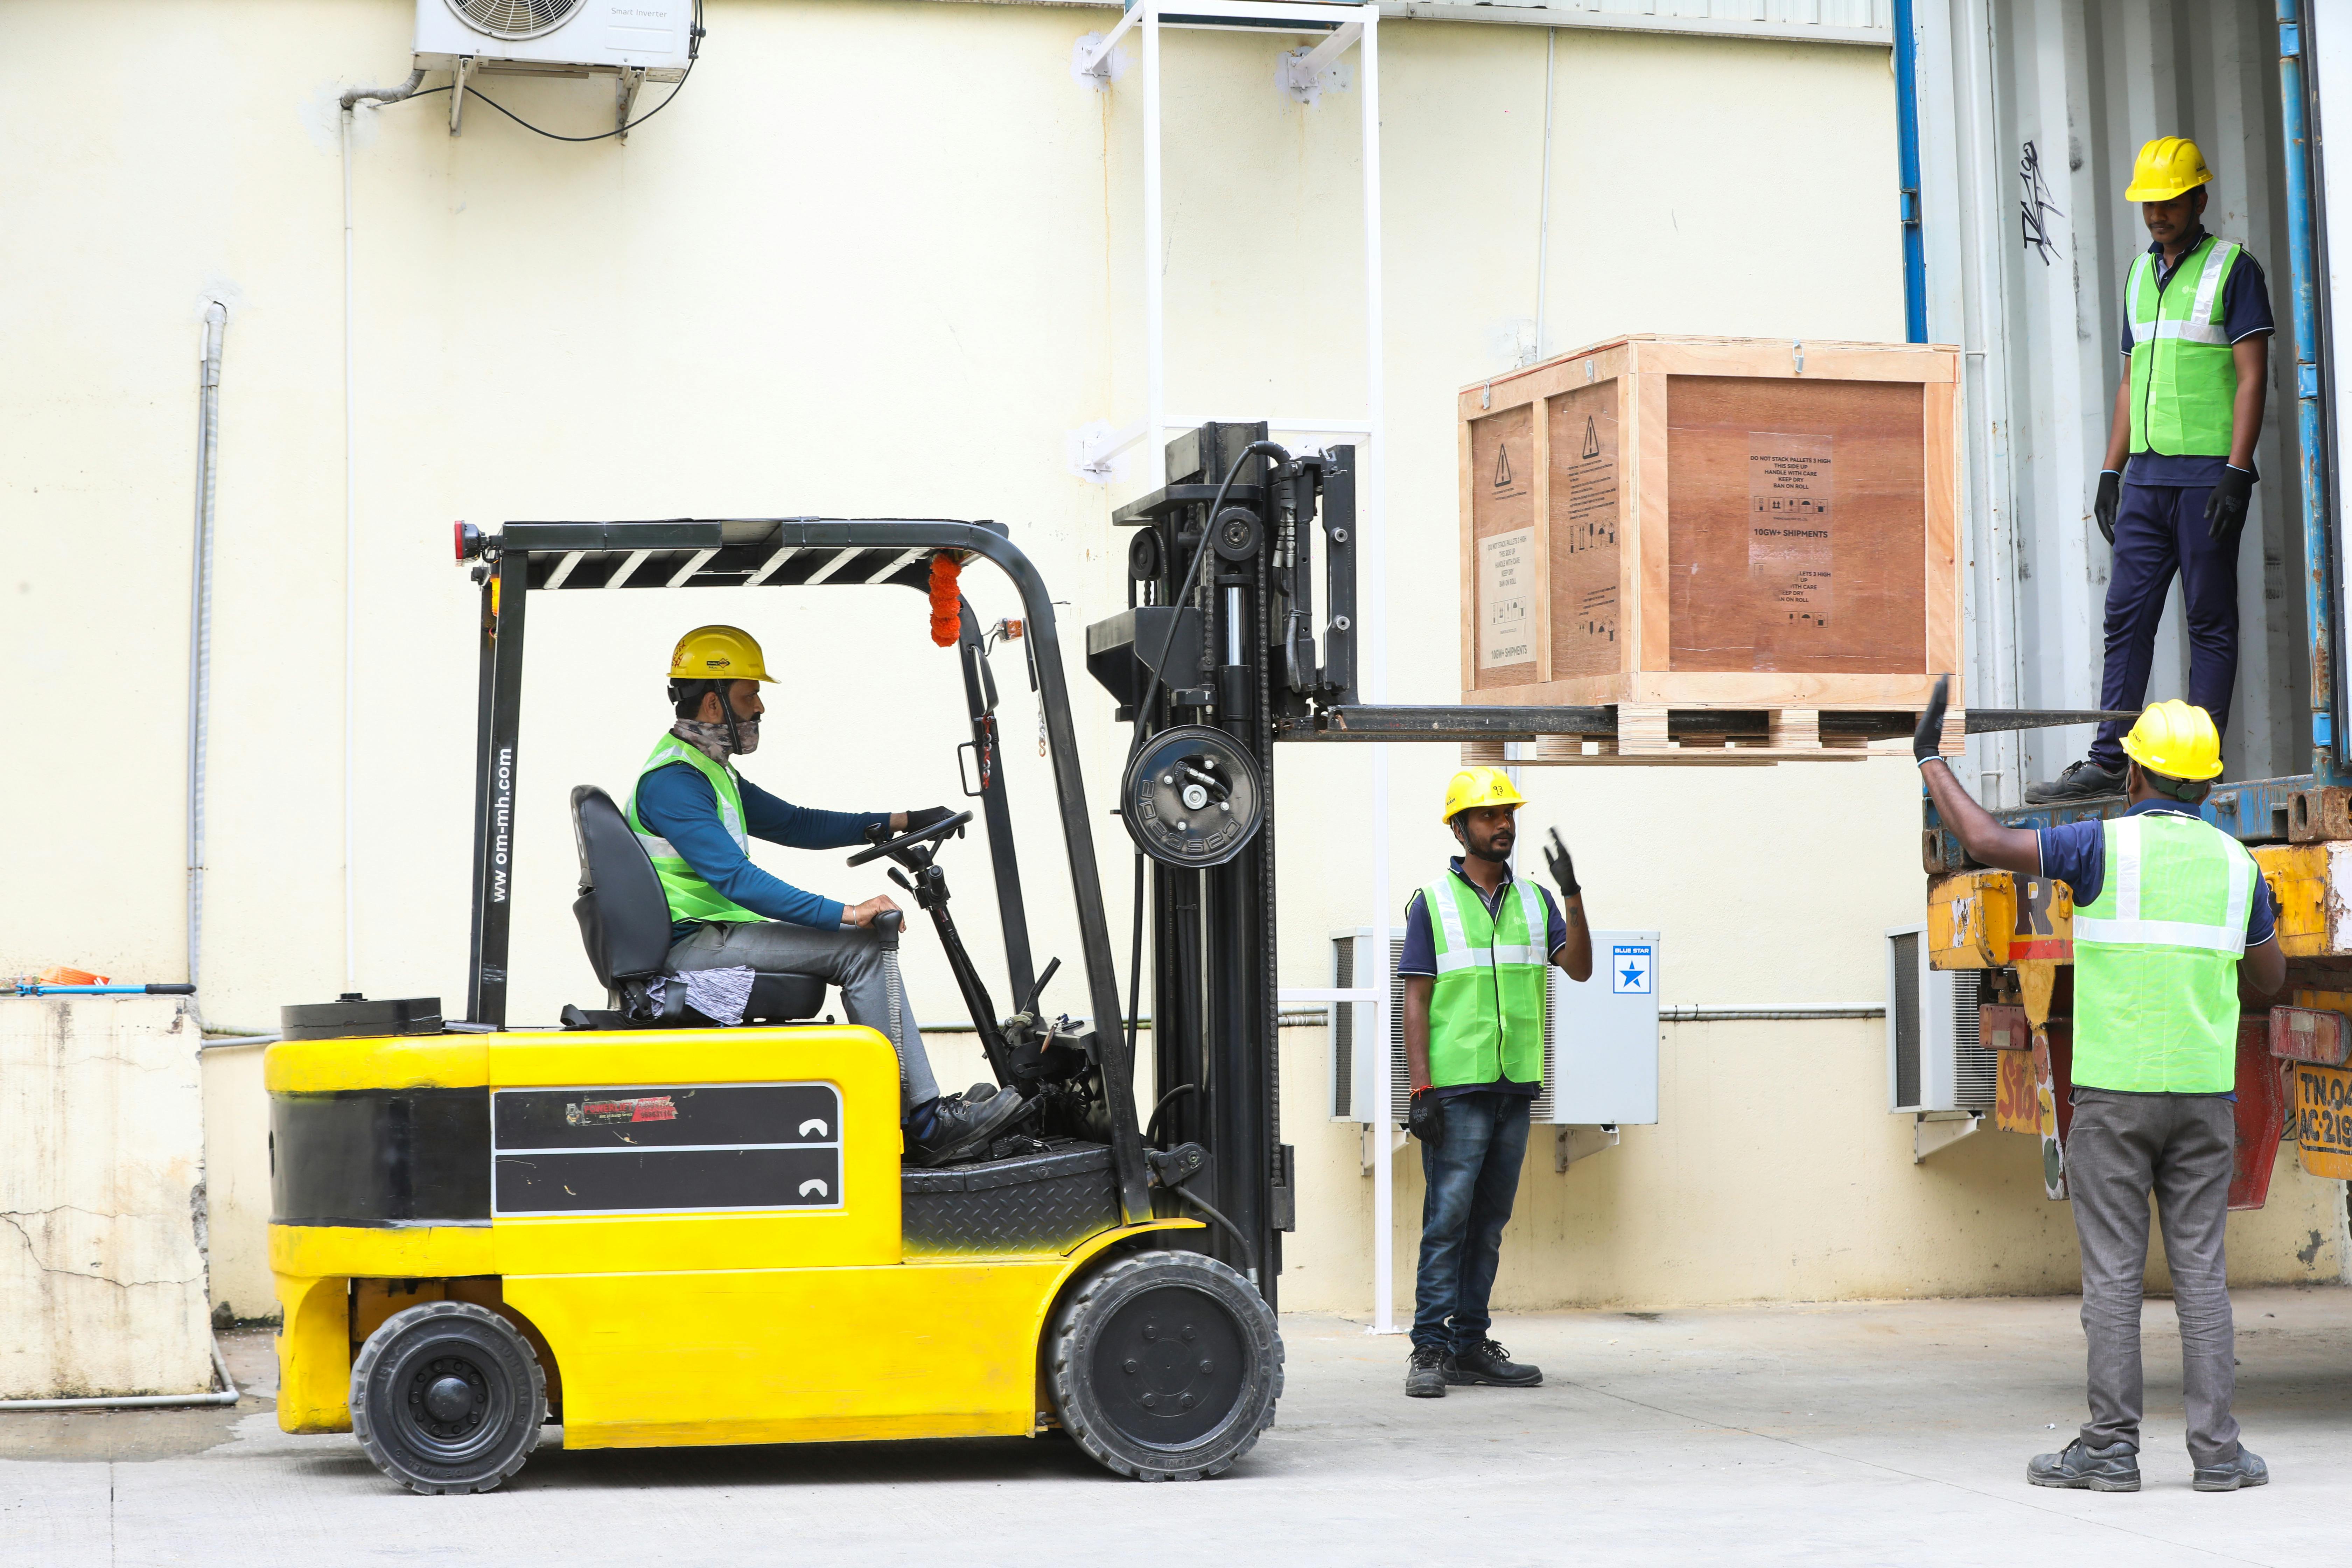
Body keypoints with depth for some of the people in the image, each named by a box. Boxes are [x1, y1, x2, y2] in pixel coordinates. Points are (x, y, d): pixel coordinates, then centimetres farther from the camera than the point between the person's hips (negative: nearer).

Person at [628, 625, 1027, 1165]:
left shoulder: (709, 772, 19)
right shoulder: (672, 781, -16)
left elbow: (793, 824, 23)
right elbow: (735, 878, -26)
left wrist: (894, 822, 13)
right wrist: (844, 913, -29)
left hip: (714, 936, 11)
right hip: (692, 945, -11)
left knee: (865, 944, 5)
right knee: (860, 949, -16)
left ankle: (927, 1114, 0)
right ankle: (926, 1122, -14)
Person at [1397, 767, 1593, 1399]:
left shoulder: (1535, 901, 13)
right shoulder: (1432, 902, 0)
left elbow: (1579, 968, 2)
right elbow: (1416, 1002, -3)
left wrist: (1572, 895, -10)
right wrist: (1421, 1090, -11)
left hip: (1515, 1086, 5)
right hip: (1456, 1087, -5)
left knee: (1489, 1222, 8)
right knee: (1447, 1217, -8)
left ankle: (1470, 1345, 13)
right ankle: (1431, 1349, -6)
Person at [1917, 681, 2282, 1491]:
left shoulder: (2106, 845, -7)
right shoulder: (2235, 863, 7)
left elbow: (1987, 842, -14)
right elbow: (2271, 975, 19)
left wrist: (1932, 761, -1)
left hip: (2113, 1091, -3)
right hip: (2203, 1092, 3)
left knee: (2113, 1272, 0)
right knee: (2201, 1271, 5)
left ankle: (2111, 1446, 0)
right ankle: (2217, 1448, 3)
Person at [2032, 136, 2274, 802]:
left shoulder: (2233, 268, -2)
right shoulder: (2140, 274, 18)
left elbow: (2252, 377, -8)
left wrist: (2237, 473, -16)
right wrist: (2110, 472, 16)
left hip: (2208, 474, -6)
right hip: (2146, 475, 6)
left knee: (2210, 621, -2)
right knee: (2126, 616, 2)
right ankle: (2109, 761, 2)